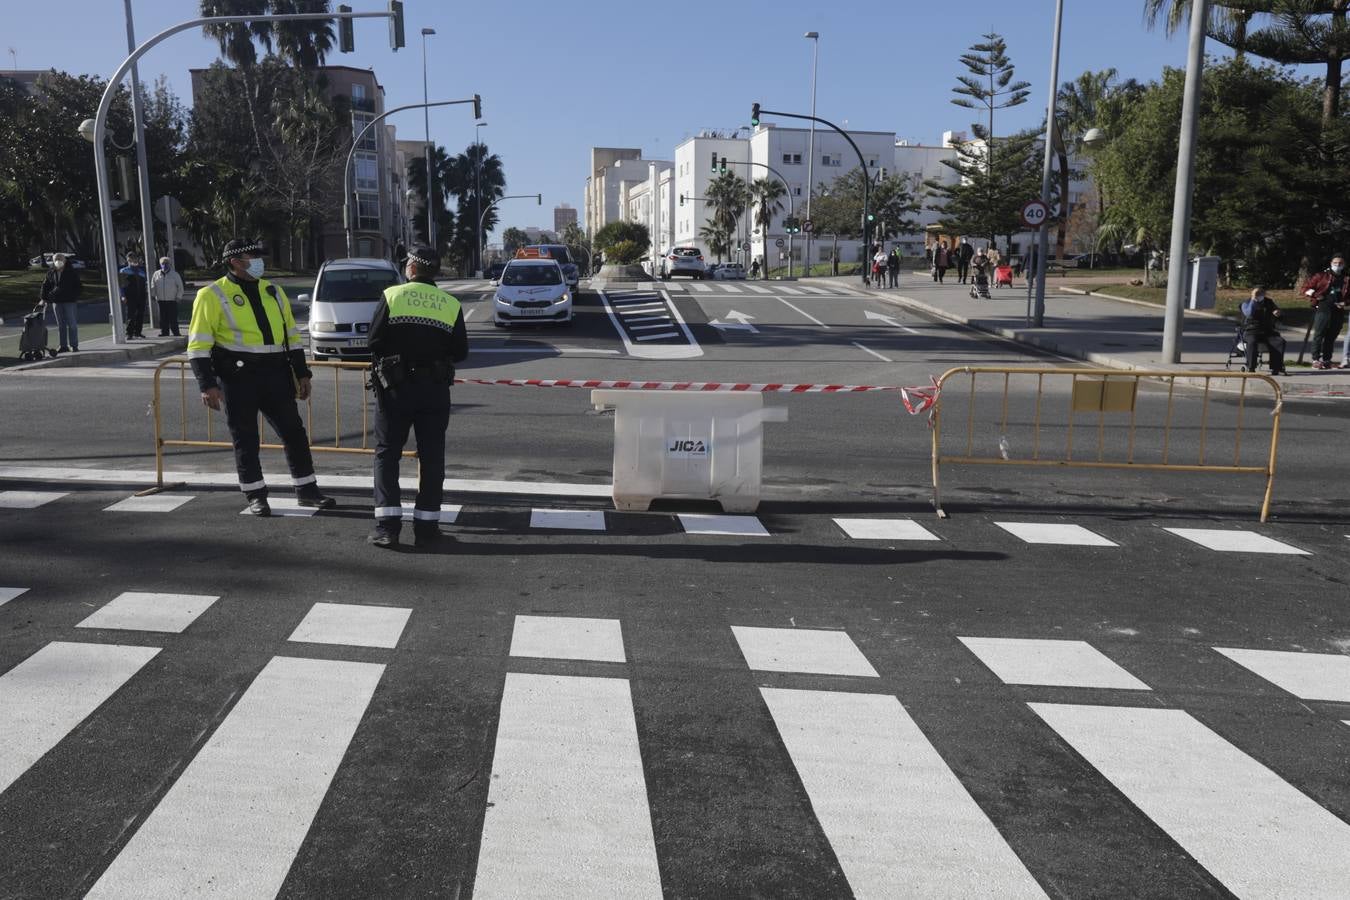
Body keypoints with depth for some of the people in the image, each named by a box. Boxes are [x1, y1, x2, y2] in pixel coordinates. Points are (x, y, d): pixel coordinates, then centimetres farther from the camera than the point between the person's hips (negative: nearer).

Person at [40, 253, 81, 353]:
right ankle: (63, 345, 11)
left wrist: (76, 298, -7)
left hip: (70, 301, -4)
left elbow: (77, 286, 0)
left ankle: (74, 345, 2)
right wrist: (44, 298, 6)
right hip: (56, 301, 4)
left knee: (72, 324, -3)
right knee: (60, 325, 7)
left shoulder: (71, 271, -3)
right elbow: (45, 285, 13)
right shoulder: (51, 272, 6)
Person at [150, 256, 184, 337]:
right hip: (161, 300, 3)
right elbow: (153, 286, 17)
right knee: (163, 318, 3)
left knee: (173, 318, -4)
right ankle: (164, 332, 7)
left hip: (172, 300, -3)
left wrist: (178, 297, -1)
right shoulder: (156, 274, 10)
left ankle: (175, 332, 0)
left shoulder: (174, 274, 3)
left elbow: (180, 286, 4)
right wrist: (153, 295, 11)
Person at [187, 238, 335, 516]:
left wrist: (302, 373, 13)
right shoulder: (213, 296, -3)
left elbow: (291, 335, 18)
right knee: (245, 440, 2)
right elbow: (199, 345, -7)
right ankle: (256, 498, 13)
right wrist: (207, 385, -15)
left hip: (275, 376, 5)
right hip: (238, 379, -5)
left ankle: (307, 491, 17)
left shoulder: (273, 292, 14)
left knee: (294, 433, 6)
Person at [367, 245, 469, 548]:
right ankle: (426, 525, 9)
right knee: (431, 457, 8)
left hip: (395, 387, -1)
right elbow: (461, 352, 2)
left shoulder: (392, 296, -2)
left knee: (387, 453, 6)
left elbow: (375, 342, -5)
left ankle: (388, 524, -1)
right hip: (435, 390, 2)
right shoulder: (451, 305, 3)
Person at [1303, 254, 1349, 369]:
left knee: (1331, 337, 6)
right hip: (1322, 309, -3)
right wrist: (1314, 296, -10)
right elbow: (1306, 289, 5)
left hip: (1338, 312, 3)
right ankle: (1316, 359, -6)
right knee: (1318, 335, -8)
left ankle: (1326, 360, 13)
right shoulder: (1321, 276, 4)